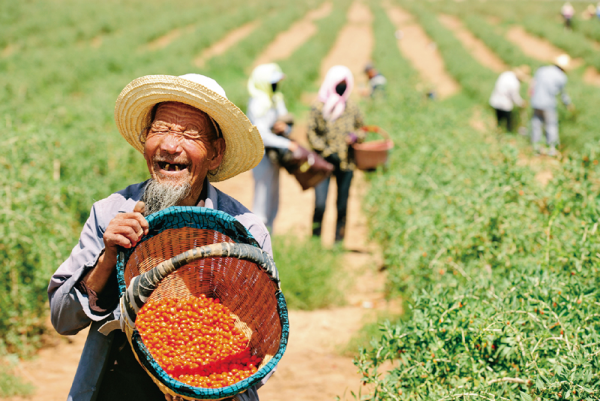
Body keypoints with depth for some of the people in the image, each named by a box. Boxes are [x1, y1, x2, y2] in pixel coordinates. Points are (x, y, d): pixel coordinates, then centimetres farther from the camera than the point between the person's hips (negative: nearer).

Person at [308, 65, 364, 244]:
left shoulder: (352, 108, 7)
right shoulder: (319, 107, -2)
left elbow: (361, 130, 19)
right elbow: (311, 132, 0)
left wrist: (355, 136, -4)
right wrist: (326, 151, -10)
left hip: (346, 162, 3)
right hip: (324, 162, -3)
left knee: (342, 204, 6)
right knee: (320, 204, -12)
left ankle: (339, 238, 17)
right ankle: (315, 238, 4)